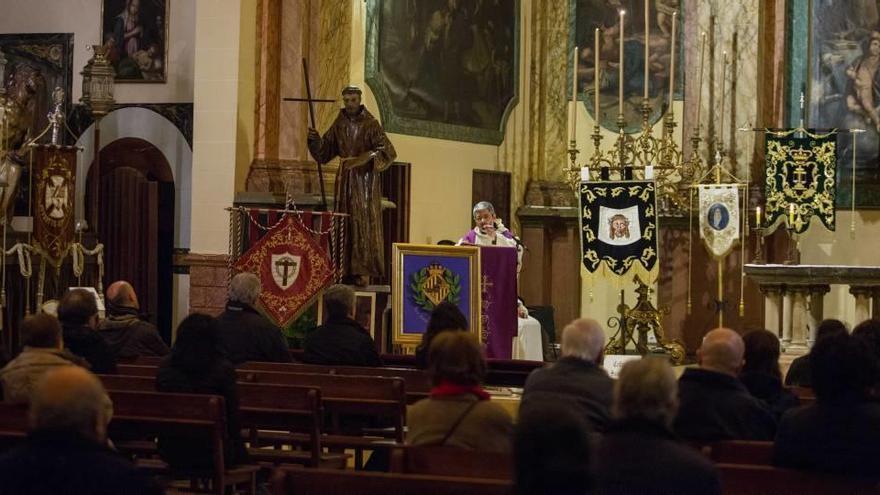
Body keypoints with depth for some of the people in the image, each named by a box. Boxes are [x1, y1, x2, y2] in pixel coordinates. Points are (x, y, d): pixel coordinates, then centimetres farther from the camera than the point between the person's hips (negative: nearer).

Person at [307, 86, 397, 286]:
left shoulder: (370, 124, -10)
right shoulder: (339, 124, 6)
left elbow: (388, 151, -18)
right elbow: (324, 152, 11)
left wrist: (368, 157, -33)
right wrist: (315, 139, -9)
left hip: (365, 178, -5)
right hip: (345, 179, 5)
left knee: (364, 222, -6)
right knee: (344, 223, 3)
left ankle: (363, 271, -5)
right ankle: (345, 269, 6)